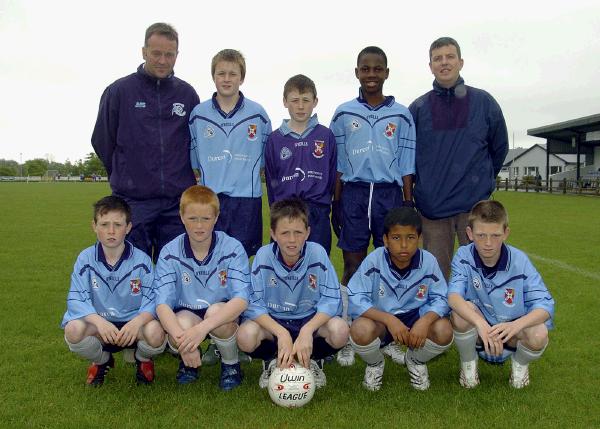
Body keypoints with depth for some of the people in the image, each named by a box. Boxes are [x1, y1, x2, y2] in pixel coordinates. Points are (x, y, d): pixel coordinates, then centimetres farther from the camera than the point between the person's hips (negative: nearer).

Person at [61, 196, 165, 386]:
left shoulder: (141, 260, -7)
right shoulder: (85, 259, -4)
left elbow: (152, 299, -11)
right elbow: (75, 299, -11)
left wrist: (138, 321, -33)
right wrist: (99, 321, -30)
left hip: (133, 324, -1)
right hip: (99, 324, 2)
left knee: (155, 333, -33)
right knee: (73, 330, -30)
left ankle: (143, 359, 9)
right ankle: (101, 361, 8)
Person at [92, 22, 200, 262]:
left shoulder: (187, 94, 6)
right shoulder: (119, 91, 0)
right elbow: (102, 141, 6)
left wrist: (180, 181, 11)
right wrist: (125, 179, 11)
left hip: (178, 202, 2)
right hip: (133, 201, -2)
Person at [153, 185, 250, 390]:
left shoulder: (233, 248, -15)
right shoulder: (170, 253, -11)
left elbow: (241, 299, -25)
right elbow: (162, 304, -19)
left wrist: (202, 328, -41)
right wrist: (181, 338, -39)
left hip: (224, 316, -1)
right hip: (185, 315, 1)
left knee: (215, 311, -34)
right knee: (183, 322, -33)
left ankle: (231, 364, -4)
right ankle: (188, 361, 4)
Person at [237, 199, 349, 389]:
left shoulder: (317, 253, -15)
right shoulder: (263, 256, -15)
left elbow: (332, 300, -17)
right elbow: (253, 304, -18)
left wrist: (307, 331, -32)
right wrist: (282, 334, -32)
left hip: (310, 320, 0)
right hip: (272, 321, 0)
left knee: (340, 330, -30)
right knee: (246, 335, -31)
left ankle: (313, 359, 5)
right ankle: (272, 360, 5)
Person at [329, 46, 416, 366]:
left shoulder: (401, 115, 8)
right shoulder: (344, 114, 8)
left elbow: (406, 165, 7)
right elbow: (338, 163, 9)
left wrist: (408, 204, 3)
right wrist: (335, 203, 5)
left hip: (390, 194, 0)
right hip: (353, 194, 0)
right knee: (352, 266, 1)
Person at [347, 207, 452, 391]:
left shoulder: (428, 261, -12)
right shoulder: (374, 261, -18)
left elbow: (440, 299, -10)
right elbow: (354, 299, -22)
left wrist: (425, 320, -31)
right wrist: (389, 319, -34)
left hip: (415, 318, 2)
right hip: (380, 320, -2)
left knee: (444, 331, -27)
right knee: (360, 330, -34)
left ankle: (416, 361, 11)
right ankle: (374, 364, 6)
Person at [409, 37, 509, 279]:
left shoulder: (483, 102, 3)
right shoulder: (418, 108, 4)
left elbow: (499, 148, 12)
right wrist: (423, 187, 11)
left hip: (475, 205, -1)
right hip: (431, 206, 1)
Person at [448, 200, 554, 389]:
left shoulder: (519, 261, -14)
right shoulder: (464, 256, -14)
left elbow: (545, 305, -20)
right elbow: (453, 295, -29)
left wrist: (516, 325, -40)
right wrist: (481, 323, -48)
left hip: (510, 337, 1)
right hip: (475, 332, 0)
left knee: (539, 335, -30)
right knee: (463, 310, -31)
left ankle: (520, 362, 8)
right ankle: (468, 362, -1)